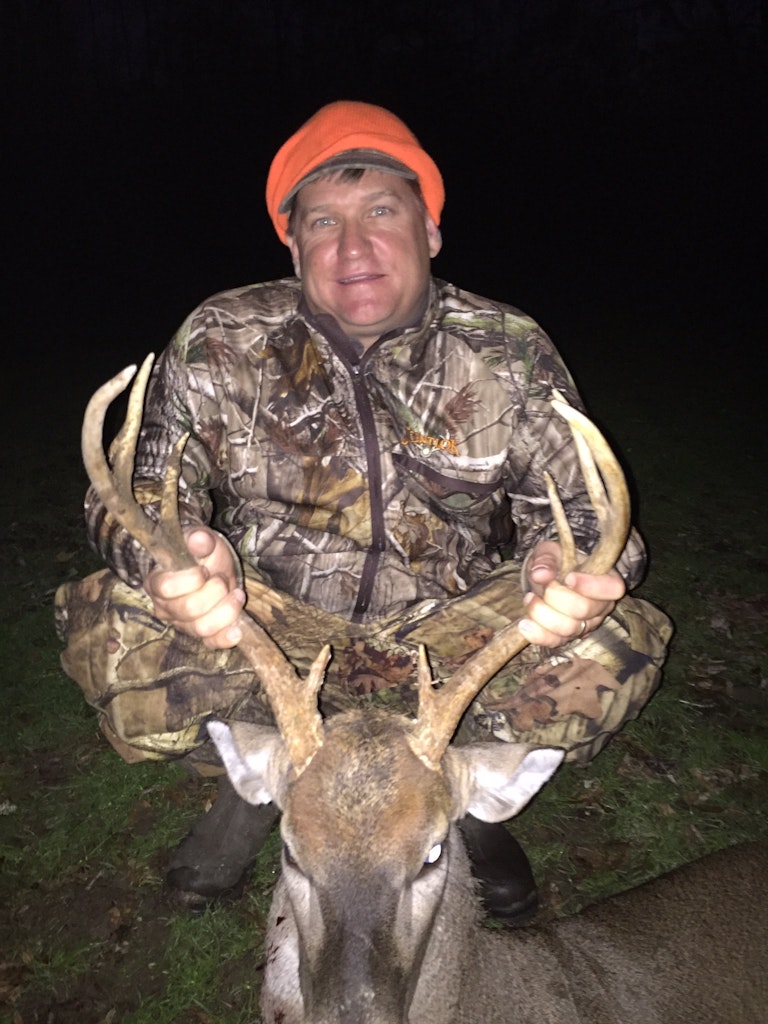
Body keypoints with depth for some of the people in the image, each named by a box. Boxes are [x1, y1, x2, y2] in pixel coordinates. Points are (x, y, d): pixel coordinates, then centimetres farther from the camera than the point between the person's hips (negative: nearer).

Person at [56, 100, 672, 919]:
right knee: (113, 632, -25)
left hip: (446, 637, 1)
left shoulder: (509, 354, -5)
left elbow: (575, 500, -5)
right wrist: (179, 557, -35)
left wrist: (562, 566, -31)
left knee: (614, 648, -23)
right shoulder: (220, 345, -7)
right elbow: (143, 485, -9)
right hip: (267, 631, 0)